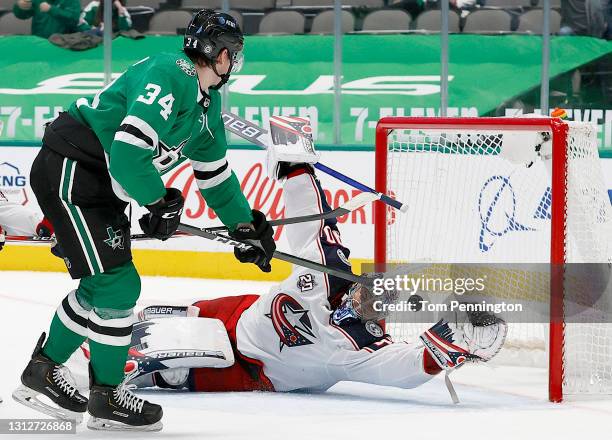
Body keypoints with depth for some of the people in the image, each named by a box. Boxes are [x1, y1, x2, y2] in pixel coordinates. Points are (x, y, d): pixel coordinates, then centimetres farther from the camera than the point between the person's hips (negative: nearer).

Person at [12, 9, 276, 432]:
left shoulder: (208, 105, 14)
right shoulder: (171, 75, -20)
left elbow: (217, 174, 26)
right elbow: (129, 148, -28)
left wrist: (247, 225, 23)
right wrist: (159, 202, -16)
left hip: (100, 187, 11)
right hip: (69, 171, -11)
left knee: (102, 285, 15)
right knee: (116, 283, -9)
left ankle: (44, 370, 28)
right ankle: (108, 396, 2)